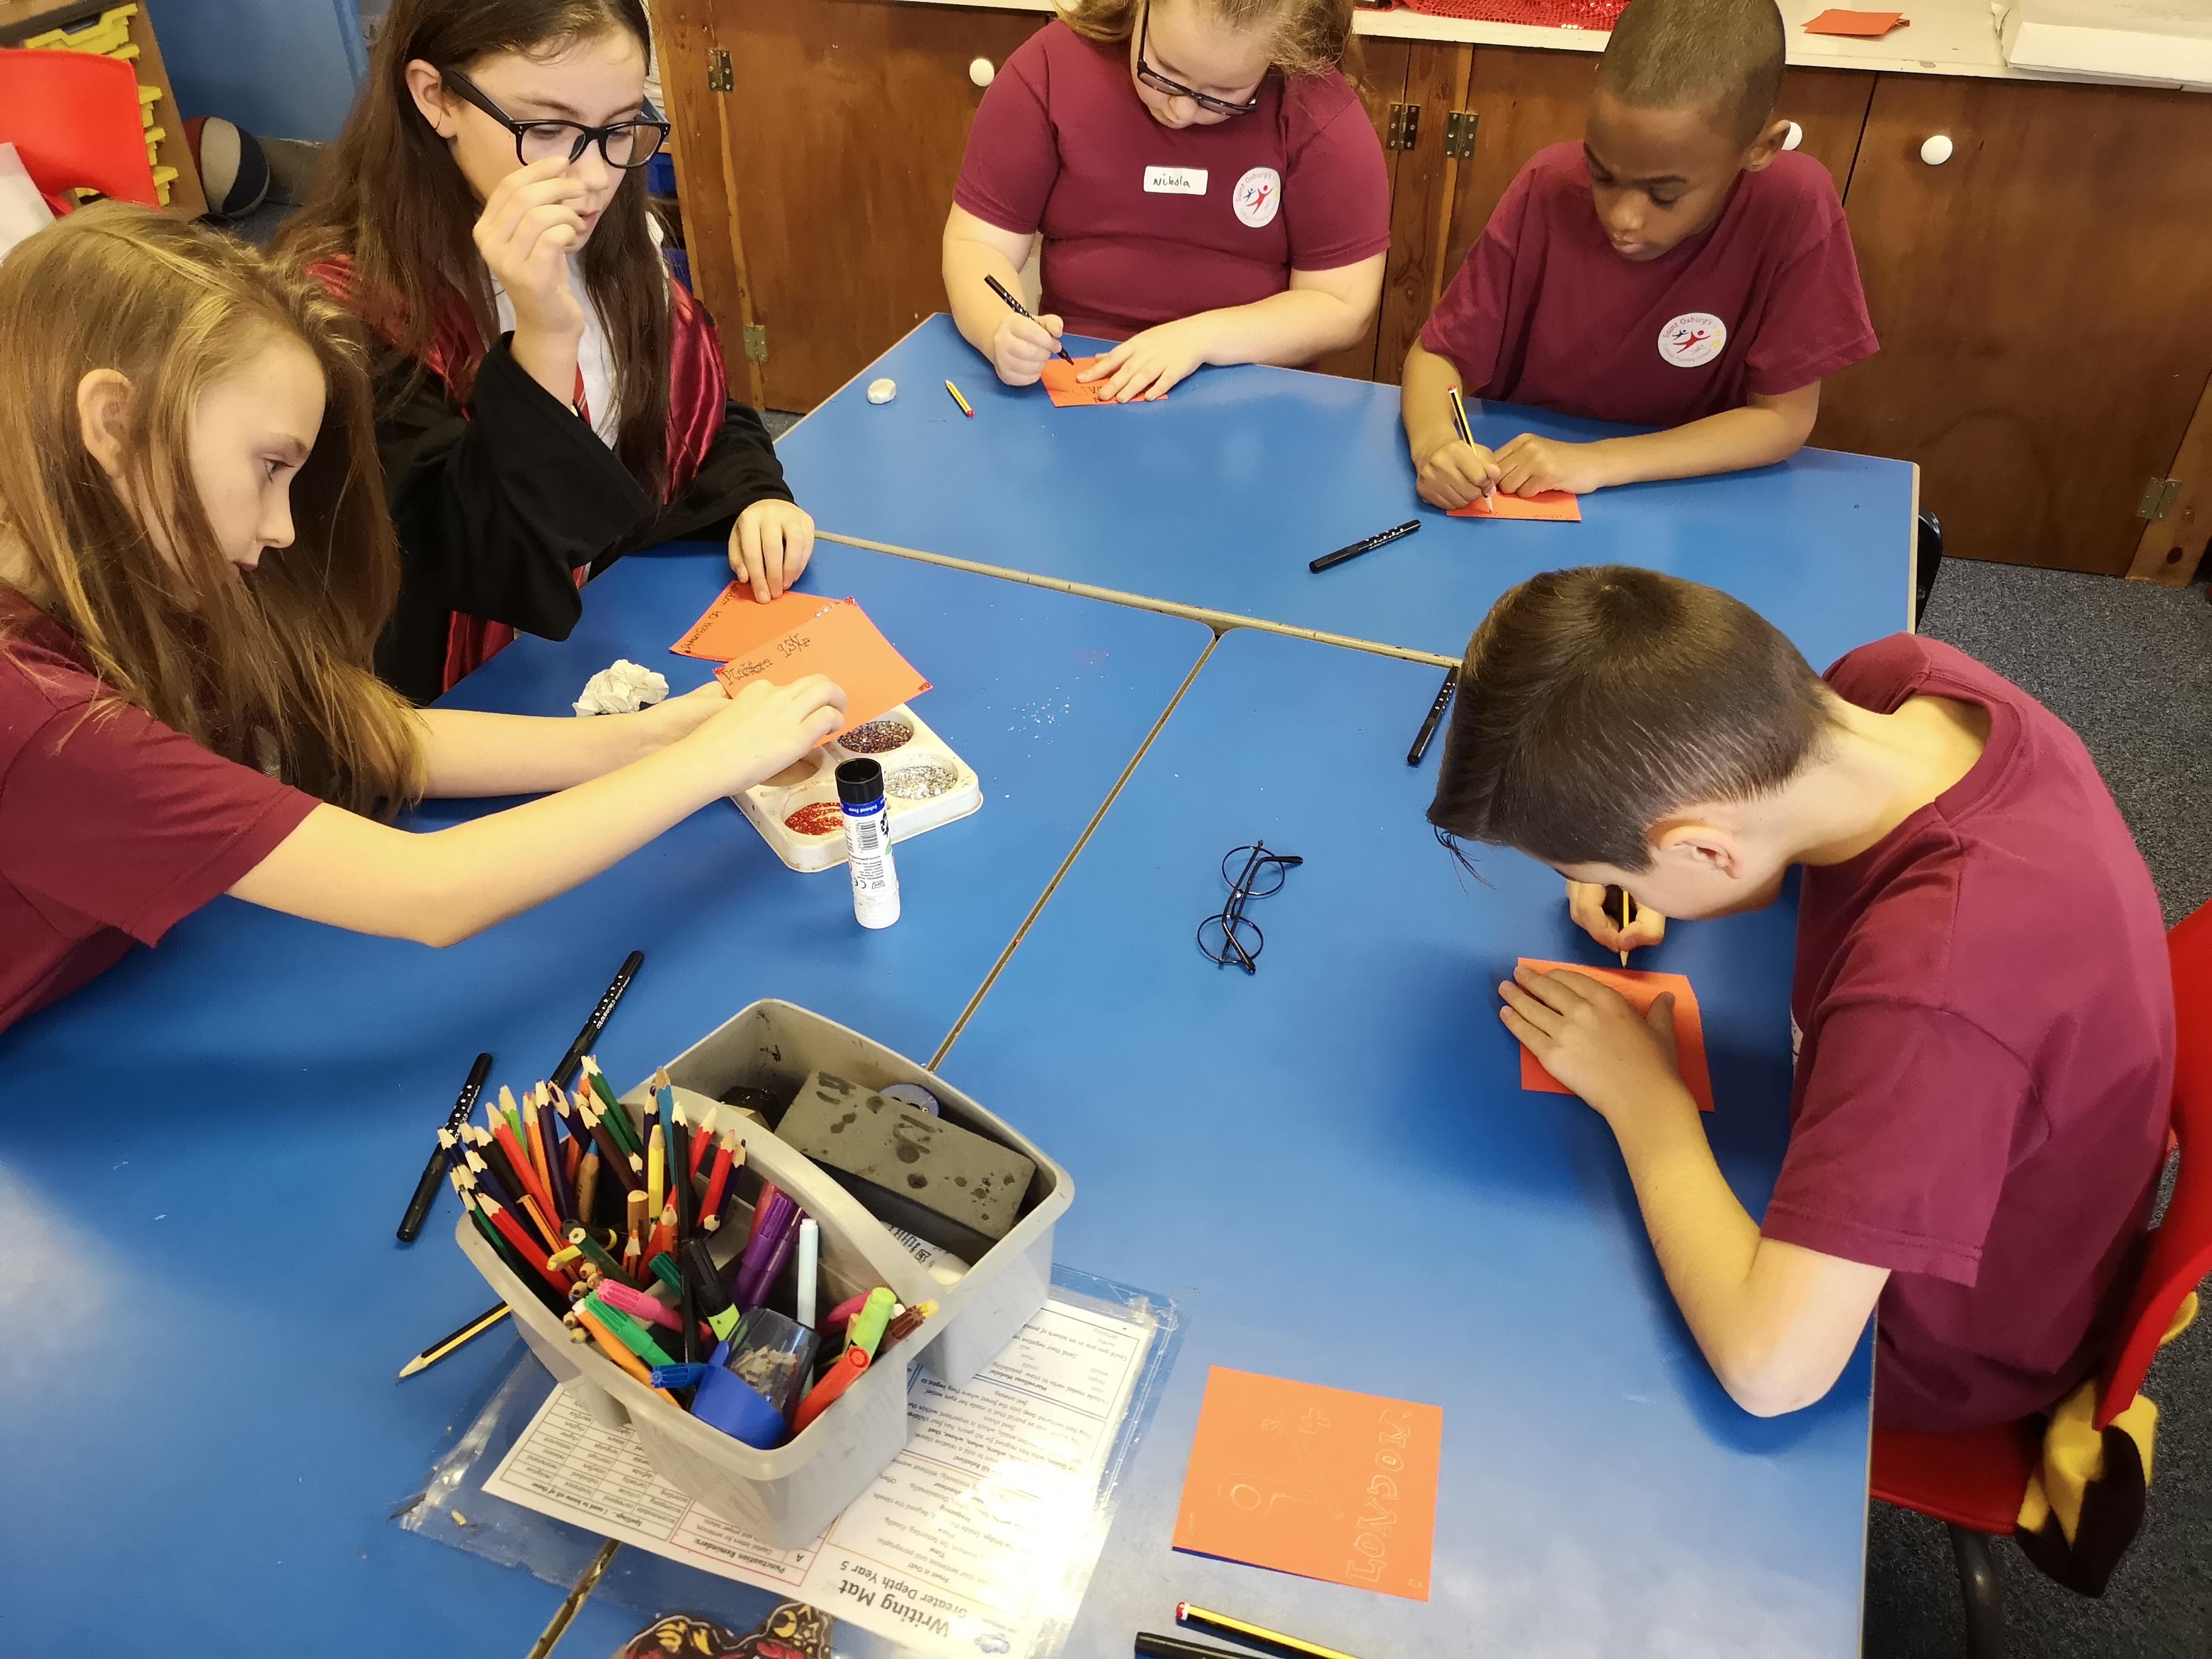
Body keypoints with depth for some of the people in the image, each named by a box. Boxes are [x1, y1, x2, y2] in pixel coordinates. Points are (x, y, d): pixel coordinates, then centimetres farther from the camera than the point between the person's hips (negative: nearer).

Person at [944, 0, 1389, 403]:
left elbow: (1344, 307, -8)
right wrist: (1000, 332, -24)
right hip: (1076, 384, 1)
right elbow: (976, 244, -4)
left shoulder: (1319, 111, -10)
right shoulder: (1053, 66, -7)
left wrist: (1200, 338, -20)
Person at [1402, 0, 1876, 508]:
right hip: (1513, 492, 0)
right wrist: (1434, 444, -29)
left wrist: (1600, 462, -25)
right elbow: (1438, 351, -8)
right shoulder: (1549, 189, -14)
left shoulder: (1794, 208, -18)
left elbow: (1784, 417, -14)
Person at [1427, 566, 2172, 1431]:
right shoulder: (1902, 677, -25)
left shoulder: (1931, 987, -47)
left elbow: (1771, 1367, -42)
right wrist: (1648, 873, -17)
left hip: (1949, 1338, -6)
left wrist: (1640, 1093, -30)